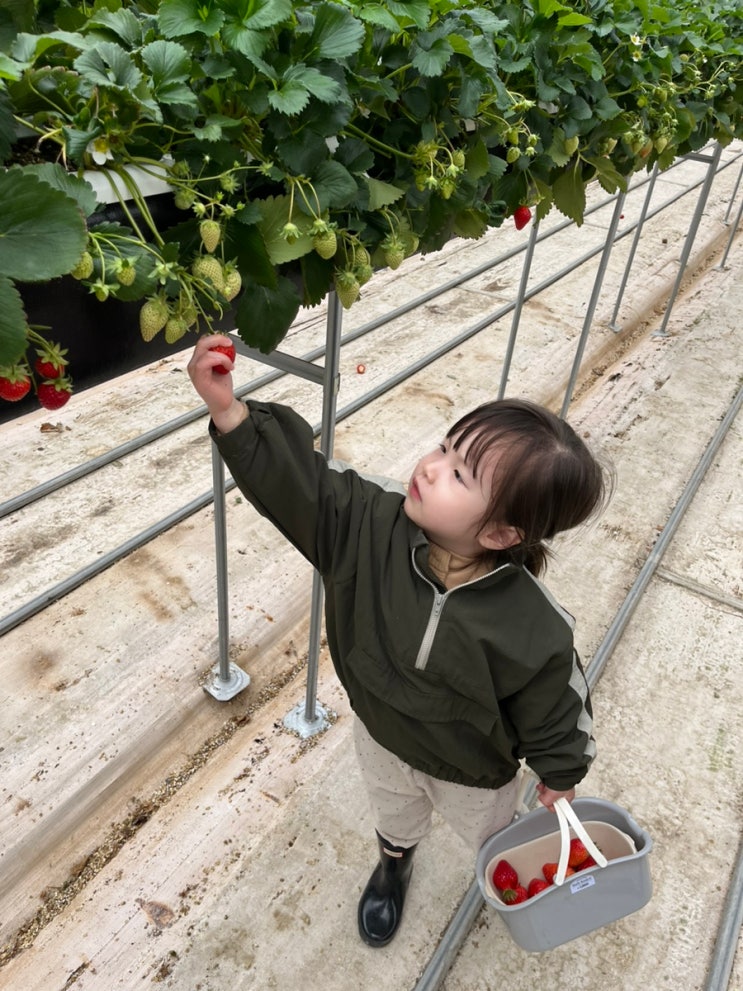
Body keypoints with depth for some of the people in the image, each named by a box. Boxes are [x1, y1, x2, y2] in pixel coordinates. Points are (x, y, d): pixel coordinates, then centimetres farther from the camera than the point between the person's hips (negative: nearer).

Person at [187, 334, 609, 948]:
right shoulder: (374, 528, -33)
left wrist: (559, 775, -1)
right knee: (395, 819, 37)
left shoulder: (535, 632, -40)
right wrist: (228, 410, -52)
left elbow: (553, 714, -21)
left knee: (490, 838, 33)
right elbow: (295, 483, -37)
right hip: (382, 739, 3)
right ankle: (394, 866, 72)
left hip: (472, 774, -2)